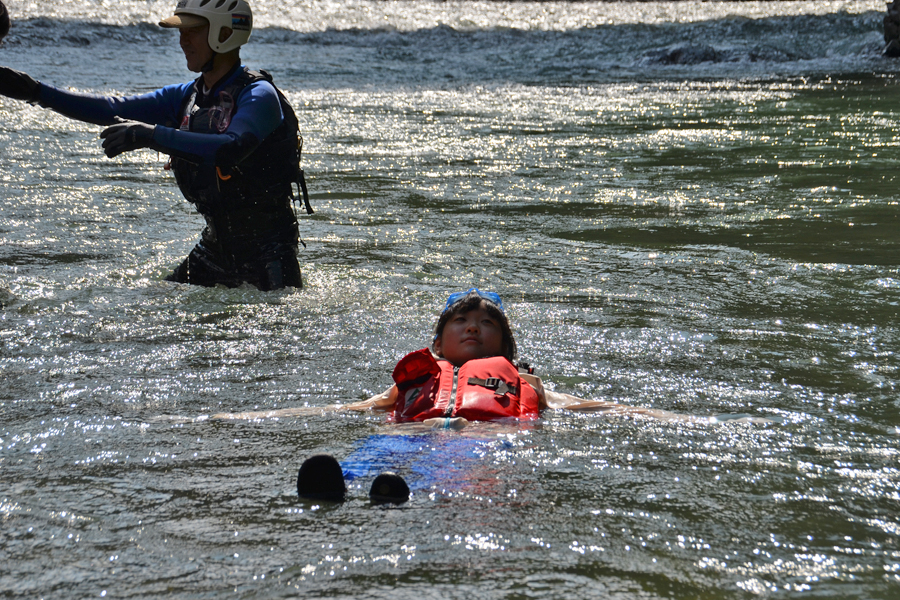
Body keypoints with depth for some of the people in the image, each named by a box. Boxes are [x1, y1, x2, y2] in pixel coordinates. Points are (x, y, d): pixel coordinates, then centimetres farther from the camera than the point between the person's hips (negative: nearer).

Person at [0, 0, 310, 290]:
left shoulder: (258, 95, -18)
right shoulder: (188, 96, 7)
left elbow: (232, 148, -38)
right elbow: (117, 110, 4)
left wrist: (153, 135, -43)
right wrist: (37, 92, -3)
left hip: (268, 248, -7)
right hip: (218, 241, 8)